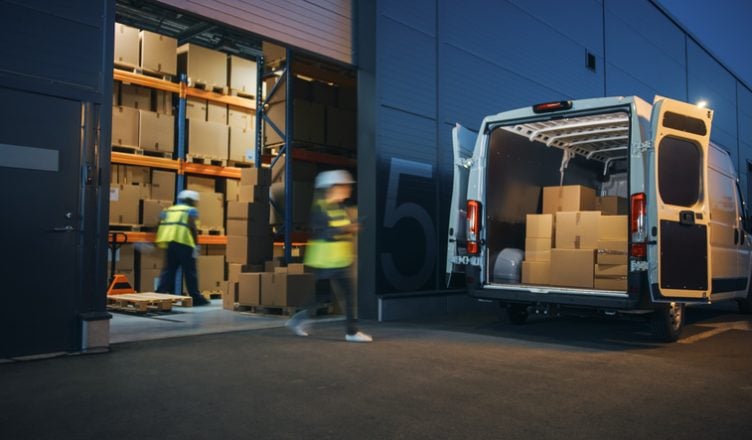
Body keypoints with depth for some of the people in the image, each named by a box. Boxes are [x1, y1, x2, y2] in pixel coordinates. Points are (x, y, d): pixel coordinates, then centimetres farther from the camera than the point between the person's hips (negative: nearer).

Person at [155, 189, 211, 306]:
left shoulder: (169, 209, 24)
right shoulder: (191, 210, 7)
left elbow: (161, 225, 15)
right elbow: (192, 227, -7)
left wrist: (162, 242, 19)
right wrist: (196, 244, -3)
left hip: (169, 241, 6)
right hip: (183, 242, -6)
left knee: (169, 269, 12)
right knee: (190, 271, 0)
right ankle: (196, 298, 4)